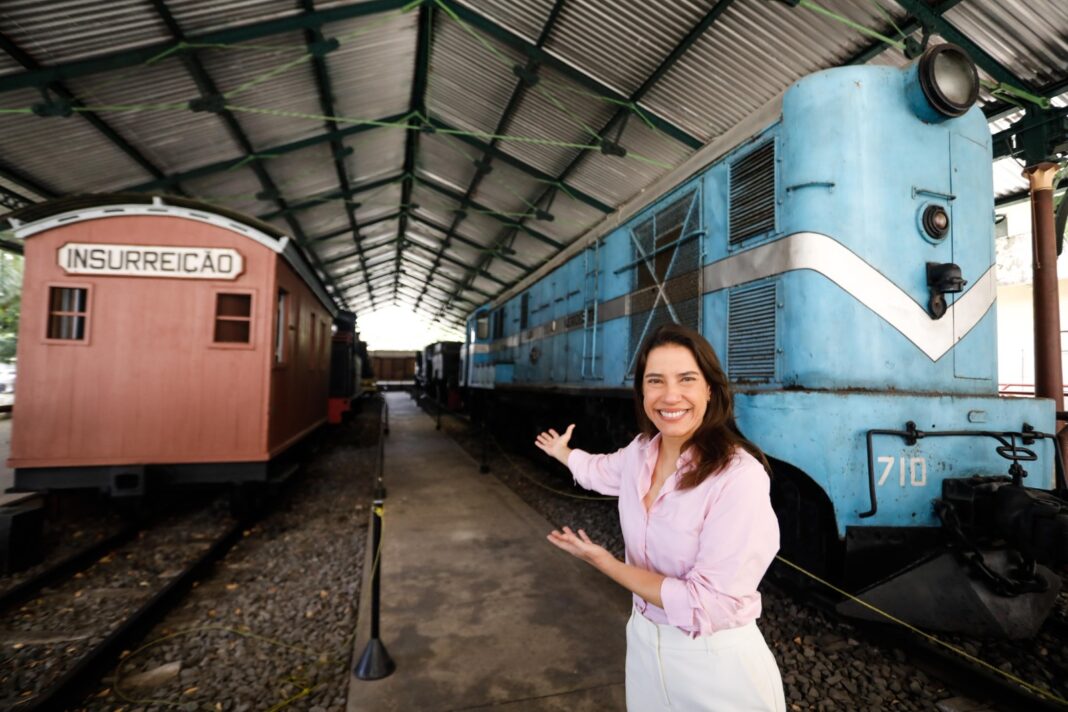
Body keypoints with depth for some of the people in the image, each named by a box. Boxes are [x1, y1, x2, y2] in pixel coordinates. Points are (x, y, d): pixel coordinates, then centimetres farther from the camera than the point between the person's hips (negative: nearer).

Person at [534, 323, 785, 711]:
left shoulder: (739, 477, -28)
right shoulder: (641, 451, -7)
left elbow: (708, 606, -28)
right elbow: (601, 470, 17)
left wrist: (607, 564, -19)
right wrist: (562, 453, 34)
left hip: (716, 662, -6)